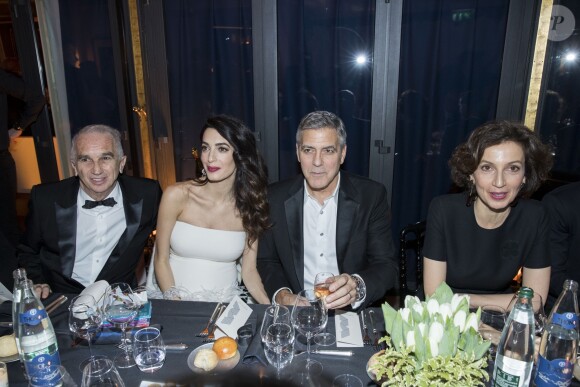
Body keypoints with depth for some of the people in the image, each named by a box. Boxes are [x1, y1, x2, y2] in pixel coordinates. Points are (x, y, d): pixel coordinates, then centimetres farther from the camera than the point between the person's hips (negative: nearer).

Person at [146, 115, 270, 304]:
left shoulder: (251, 206, -3)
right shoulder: (177, 195, -9)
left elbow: (249, 270, 0)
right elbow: (161, 261, -3)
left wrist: (271, 307, -16)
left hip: (225, 301, 2)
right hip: (174, 298, -1)